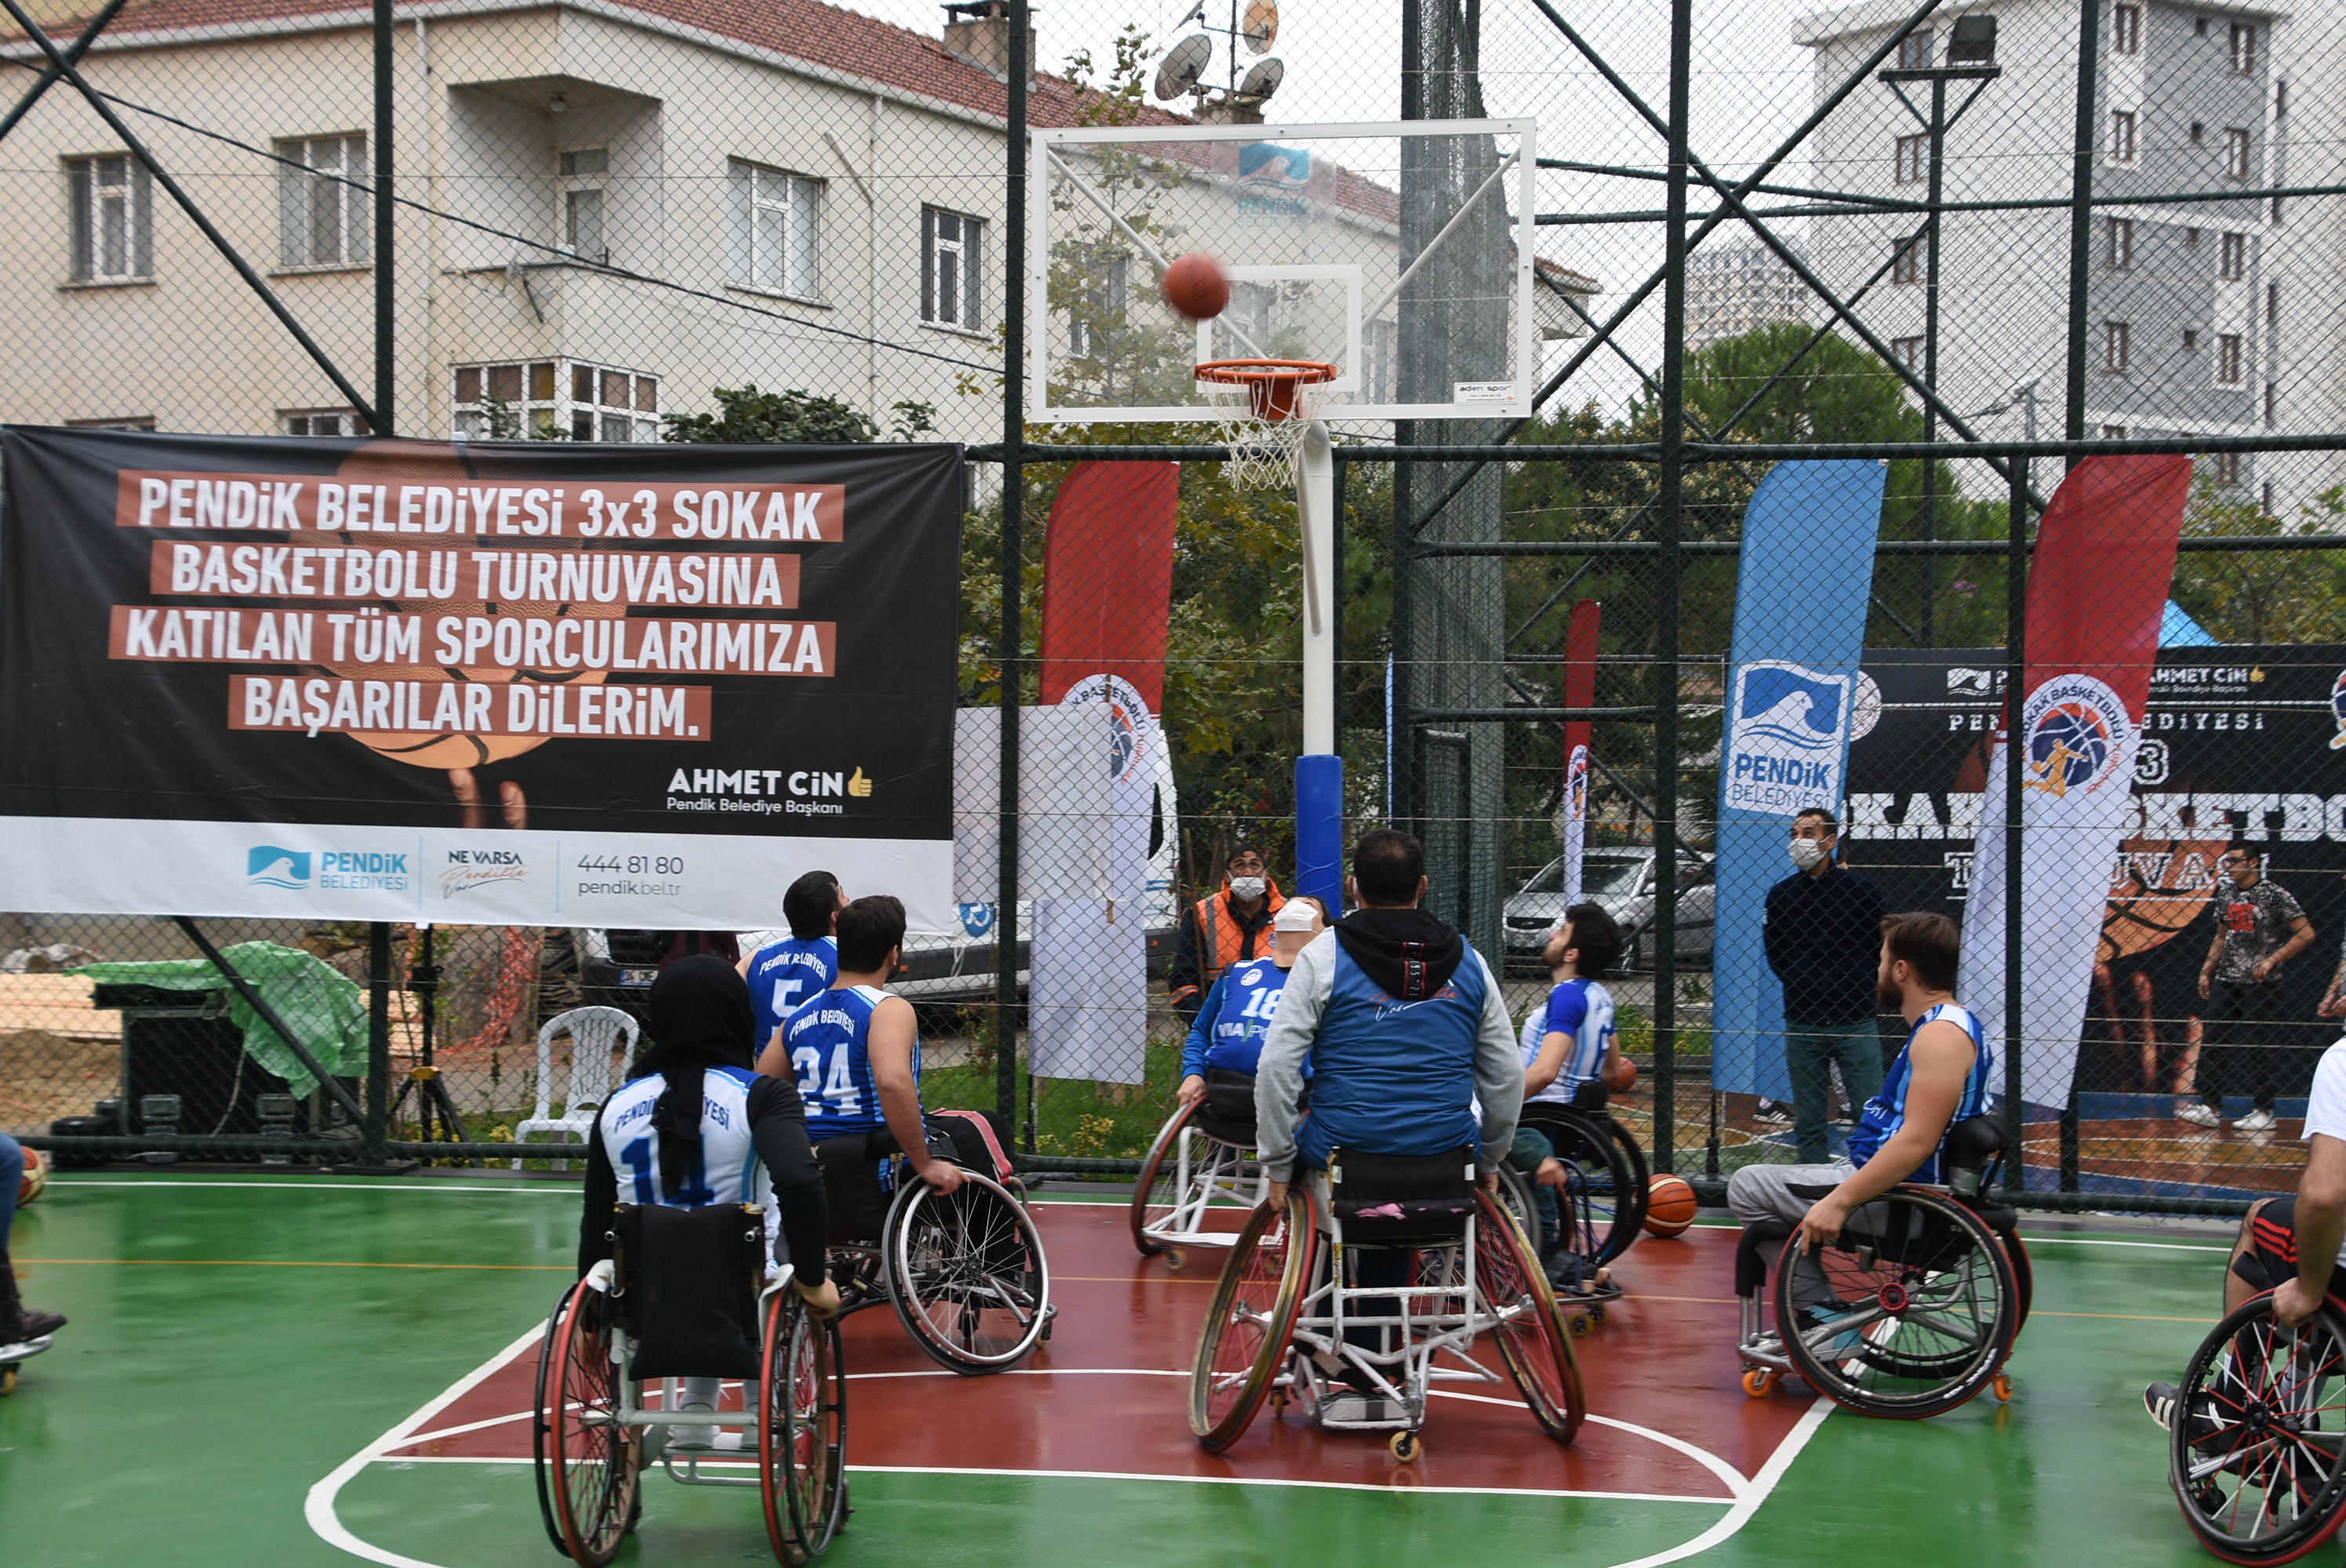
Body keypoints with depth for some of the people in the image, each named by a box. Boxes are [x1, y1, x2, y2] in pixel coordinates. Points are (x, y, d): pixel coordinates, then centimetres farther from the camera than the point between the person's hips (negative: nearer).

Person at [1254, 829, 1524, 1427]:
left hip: (1342, 1153, -3)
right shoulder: (1467, 962, 10)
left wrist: (1277, 1166, -1)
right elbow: (1507, 1077, 13)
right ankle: (1372, 1379, 30)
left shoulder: (1325, 956, -2)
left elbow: (1276, 1068, -8)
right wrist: (1487, 1161, 23)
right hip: (1444, 1163, 3)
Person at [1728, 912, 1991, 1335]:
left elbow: (1916, 1142, -29)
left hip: (1894, 1197, -11)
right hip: (1901, 1189, 11)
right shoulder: (1950, 1024, 14)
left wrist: (1839, 1201, -30)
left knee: (1747, 1188, -5)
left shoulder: (1941, 1035, -21)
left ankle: (1822, 1315, -5)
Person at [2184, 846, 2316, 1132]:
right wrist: (2207, 971, 16)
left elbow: (2306, 934, -10)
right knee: (2214, 1042, 3)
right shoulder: (2226, 894, 11)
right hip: (2225, 980, 6)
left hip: (2260, 983, -6)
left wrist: (2271, 961, -15)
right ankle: (2211, 1108, 8)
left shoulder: (2274, 894, -9)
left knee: (2259, 1046, -2)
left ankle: (2265, 1111, 8)